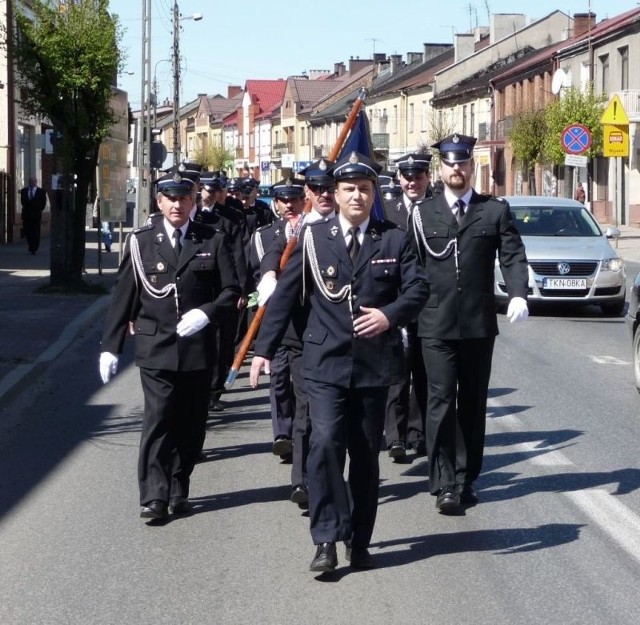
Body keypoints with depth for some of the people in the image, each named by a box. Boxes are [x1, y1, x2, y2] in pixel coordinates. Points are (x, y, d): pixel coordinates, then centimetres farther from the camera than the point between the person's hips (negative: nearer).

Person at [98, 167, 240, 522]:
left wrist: (206, 313, -14)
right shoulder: (140, 242, 3)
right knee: (157, 422, -9)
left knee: (190, 425, 8)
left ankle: (179, 491, 20)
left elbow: (231, 291, 5)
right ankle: (154, 497, -7)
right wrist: (110, 346, 2)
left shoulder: (212, 241, 5)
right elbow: (123, 296, 4)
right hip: (155, 348, -2)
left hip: (198, 348, 2)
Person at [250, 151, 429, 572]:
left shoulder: (394, 240, 6)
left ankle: (359, 543, 18)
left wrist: (390, 314, -17)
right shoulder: (313, 238, 4)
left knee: (366, 455, 8)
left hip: (374, 364, 2)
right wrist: (264, 349, 3)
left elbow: (418, 289, 3)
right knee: (325, 443, -17)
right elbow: (285, 295, 6)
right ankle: (327, 541, -13)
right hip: (325, 363, -1)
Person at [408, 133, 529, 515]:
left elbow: (513, 256, -3)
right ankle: (445, 484, -4)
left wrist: (519, 294, -20)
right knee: (441, 402, -6)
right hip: (436, 325, -1)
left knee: (473, 403, 9)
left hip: (479, 324, 1)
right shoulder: (423, 214, 7)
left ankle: (467, 479, 19)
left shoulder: (496, 211, 5)